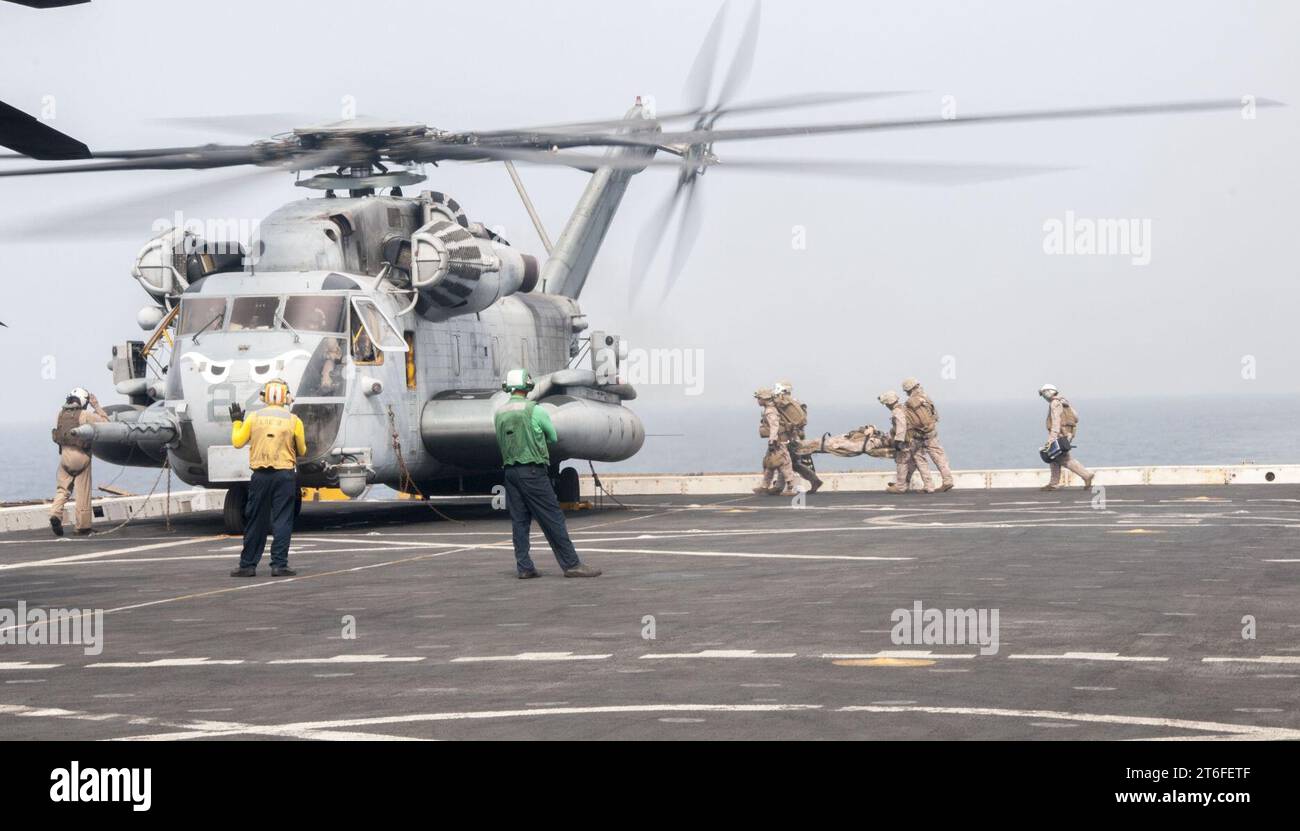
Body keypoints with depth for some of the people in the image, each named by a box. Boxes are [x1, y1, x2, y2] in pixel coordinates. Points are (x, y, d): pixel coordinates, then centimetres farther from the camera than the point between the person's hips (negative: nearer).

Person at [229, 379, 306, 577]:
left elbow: (237, 442, 8)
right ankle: (279, 564, -4)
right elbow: (301, 451, 6)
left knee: (255, 521, 8)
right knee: (282, 521, 1)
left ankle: (248, 565, 12)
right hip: (285, 475, -1)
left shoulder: (254, 417, 0)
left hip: (260, 475, 1)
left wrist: (236, 422, 23)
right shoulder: (293, 420, -2)